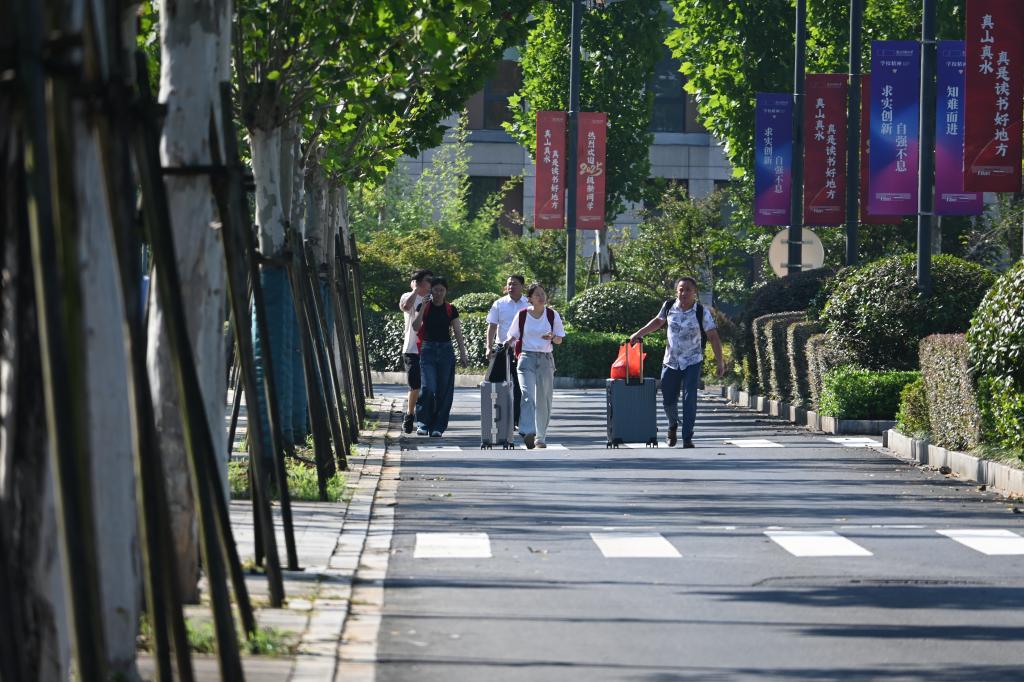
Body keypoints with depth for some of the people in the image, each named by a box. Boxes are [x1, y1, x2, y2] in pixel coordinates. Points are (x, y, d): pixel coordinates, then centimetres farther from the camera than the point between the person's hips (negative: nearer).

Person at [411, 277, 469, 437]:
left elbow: (458, 333, 6)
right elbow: (416, 327, -10)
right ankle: (423, 423, -2)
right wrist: (423, 307, -16)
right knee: (428, 388, -16)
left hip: (446, 350, 2)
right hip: (428, 350, -2)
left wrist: (463, 353, -1)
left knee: (444, 391, 1)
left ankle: (438, 427, 8)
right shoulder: (424, 307, 3)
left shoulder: (451, 310, 6)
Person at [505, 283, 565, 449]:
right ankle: (528, 432, -30)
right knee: (528, 395, -19)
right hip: (527, 358, -2)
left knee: (543, 400, 5)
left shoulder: (552, 315, 5)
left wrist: (552, 337, -13)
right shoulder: (522, 315, 2)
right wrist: (506, 345, -9)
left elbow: (559, 340, 8)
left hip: (546, 359, 2)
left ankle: (540, 437, 15)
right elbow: (512, 336, 11)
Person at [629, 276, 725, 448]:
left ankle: (687, 438, -10)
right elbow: (659, 321, 18)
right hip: (671, 361, 3)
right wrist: (639, 334, 16)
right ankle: (673, 425, 40)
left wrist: (720, 362, -15)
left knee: (690, 399, -15)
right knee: (668, 400, 8)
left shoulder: (702, 312, -12)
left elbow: (713, 337, -11)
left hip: (692, 362, -3)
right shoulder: (669, 307, -3)